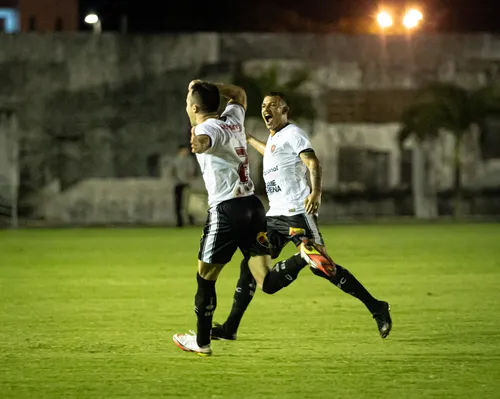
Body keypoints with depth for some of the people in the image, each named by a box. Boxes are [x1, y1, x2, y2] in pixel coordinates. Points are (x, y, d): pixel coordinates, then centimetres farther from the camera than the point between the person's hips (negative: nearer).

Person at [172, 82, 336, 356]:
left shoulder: (208, 127, -9)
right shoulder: (233, 119, 15)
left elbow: (205, 140, -38)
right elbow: (239, 94, 39)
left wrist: (199, 143, -59)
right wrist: (207, 86, 32)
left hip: (226, 210, -7)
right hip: (253, 207, 7)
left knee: (205, 278, 11)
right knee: (267, 282, 1)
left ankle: (201, 341, 21)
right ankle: (304, 256, -24)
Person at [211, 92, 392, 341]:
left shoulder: (292, 134, -4)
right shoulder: (274, 138, 22)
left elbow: (312, 162, -19)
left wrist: (316, 192, -36)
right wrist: (249, 140, 59)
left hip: (297, 212, -9)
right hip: (275, 215, 9)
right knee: (249, 264, 3)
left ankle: (376, 309, -8)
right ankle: (230, 328, 6)